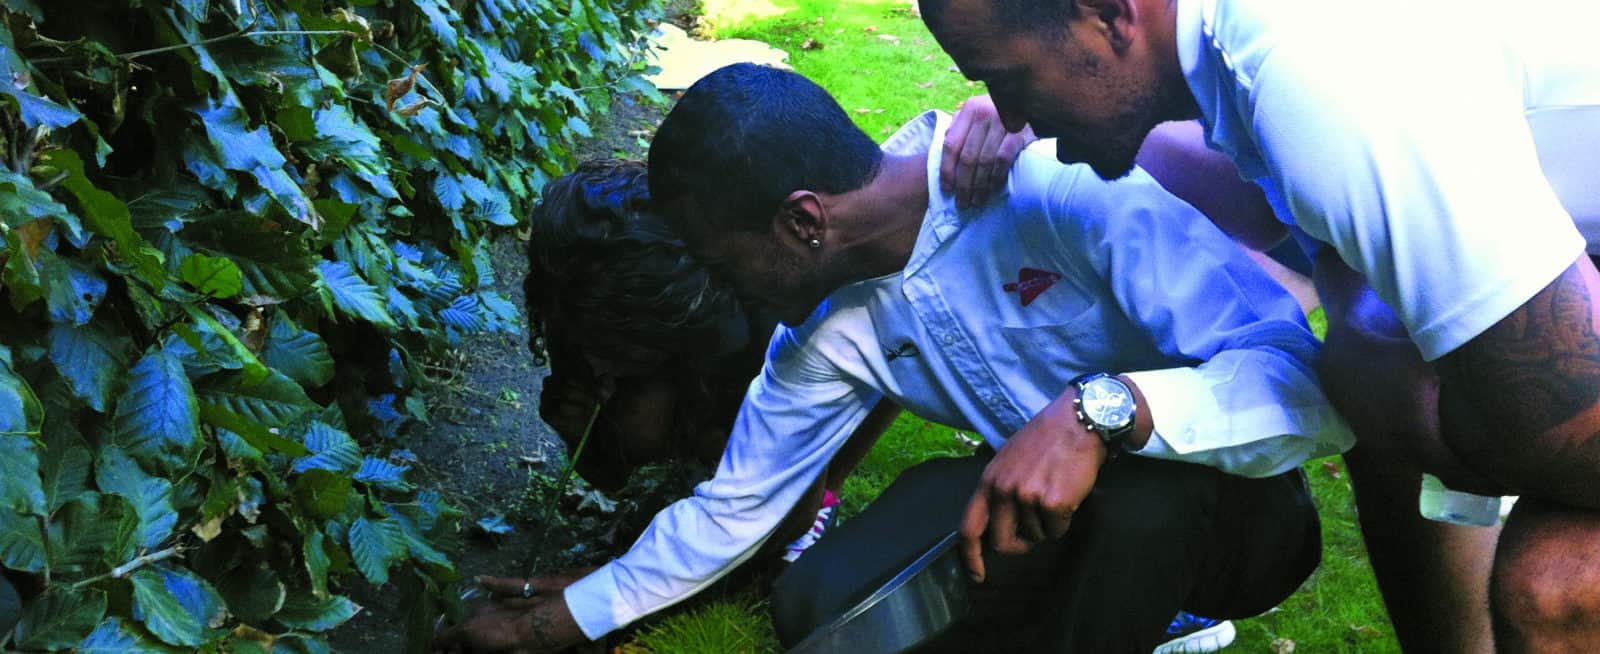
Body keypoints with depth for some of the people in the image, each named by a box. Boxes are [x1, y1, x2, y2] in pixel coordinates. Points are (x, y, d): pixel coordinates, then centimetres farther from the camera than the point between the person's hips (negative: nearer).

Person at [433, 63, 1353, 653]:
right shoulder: (834, 326, -5)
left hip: (1229, 510, -5)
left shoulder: (1066, 189, -28)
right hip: (1076, 526, 6)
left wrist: (1099, 411, -49)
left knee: (1142, 490, -39)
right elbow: (731, 507, 8)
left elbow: (1307, 381, -33)